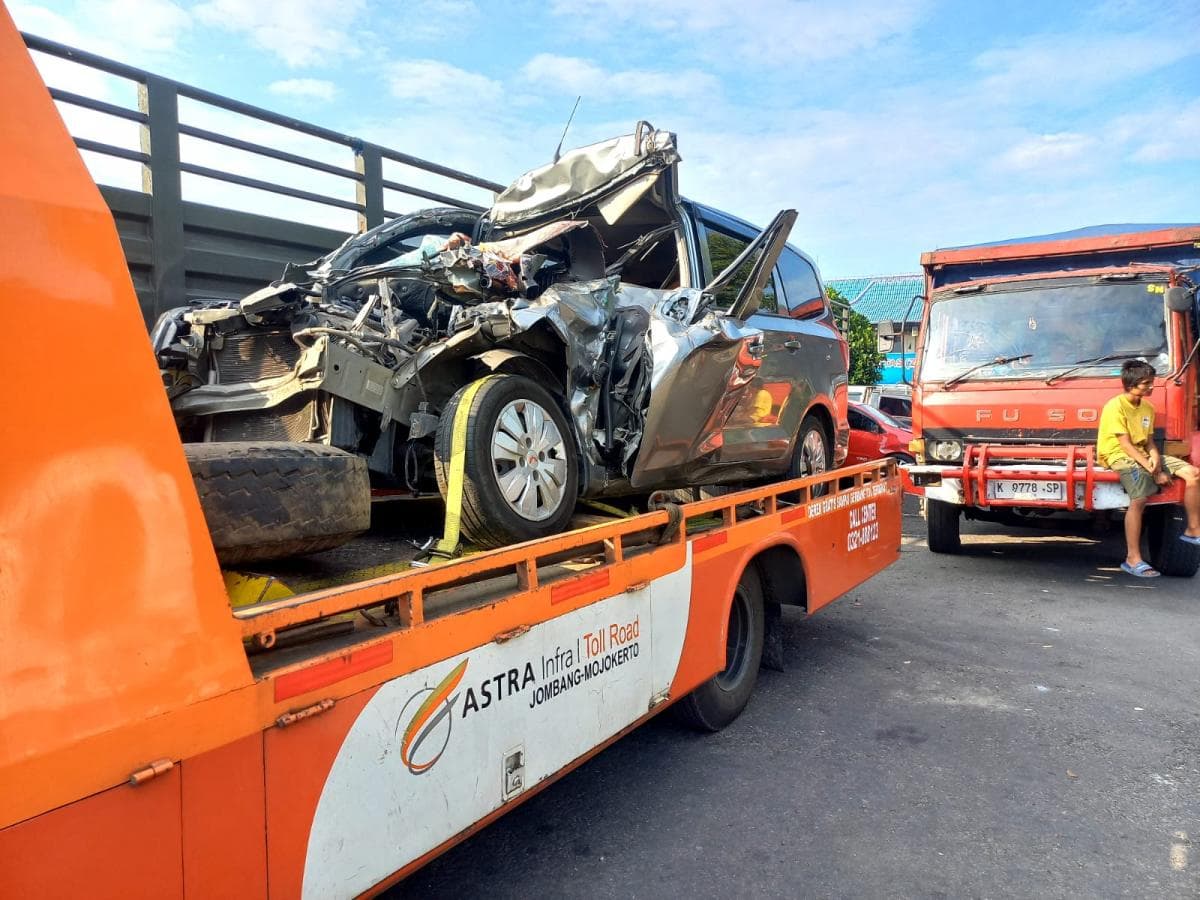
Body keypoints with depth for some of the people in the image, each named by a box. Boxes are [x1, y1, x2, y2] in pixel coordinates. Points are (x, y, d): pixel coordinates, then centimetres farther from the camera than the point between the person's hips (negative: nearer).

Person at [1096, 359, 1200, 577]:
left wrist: (1156, 458, -11)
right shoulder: (1116, 406, -15)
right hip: (1118, 456, -9)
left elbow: (1148, 441, 13)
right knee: (1139, 499, -30)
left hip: (1141, 455, 9)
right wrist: (1153, 471, -20)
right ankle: (1133, 559, -29)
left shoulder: (1147, 408, 12)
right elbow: (1125, 445, -18)